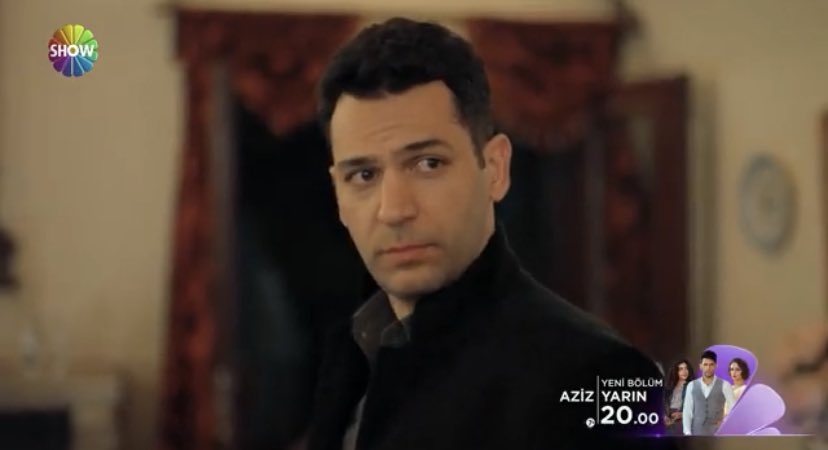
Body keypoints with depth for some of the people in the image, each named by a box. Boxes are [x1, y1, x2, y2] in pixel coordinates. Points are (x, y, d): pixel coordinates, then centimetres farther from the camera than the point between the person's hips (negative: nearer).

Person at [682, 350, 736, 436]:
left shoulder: (724, 385, 0)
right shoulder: (692, 386, 6)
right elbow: (687, 411, 6)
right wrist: (688, 433, -1)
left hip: (717, 434, -2)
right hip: (697, 434, 2)